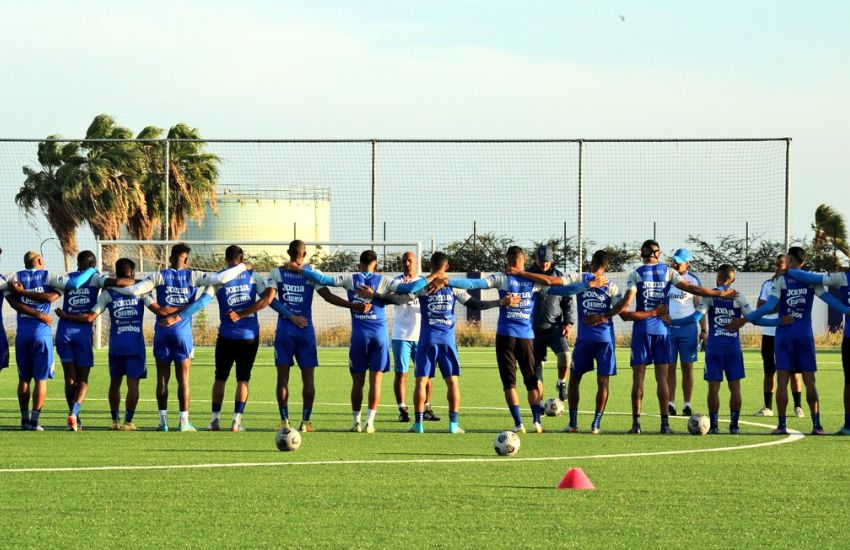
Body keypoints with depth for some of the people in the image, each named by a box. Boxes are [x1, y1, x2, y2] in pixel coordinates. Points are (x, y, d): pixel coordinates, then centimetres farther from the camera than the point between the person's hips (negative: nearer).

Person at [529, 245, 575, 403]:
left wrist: (568, 323, -2)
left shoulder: (559, 277, 4)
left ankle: (561, 383, 4)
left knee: (564, 354, -21)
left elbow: (568, 301, 7)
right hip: (535, 329, 0)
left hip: (555, 326, 0)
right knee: (537, 364, 3)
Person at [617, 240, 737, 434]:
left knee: (638, 377, 0)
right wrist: (720, 294, 3)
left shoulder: (635, 275, -2)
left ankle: (636, 422, -5)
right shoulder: (667, 272, 3)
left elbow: (626, 304, -14)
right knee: (662, 377, 4)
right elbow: (692, 288, -2)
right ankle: (665, 423, 0)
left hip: (641, 330, -2)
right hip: (661, 329, 2)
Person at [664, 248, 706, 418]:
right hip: (668, 327, 2)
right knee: (669, 367, 0)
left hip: (688, 328, -2)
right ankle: (670, 405, 2)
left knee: (687, 367, 1)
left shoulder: (693, 281, 3)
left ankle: (687, 405, 4)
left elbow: (700, 307, 4)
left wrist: (703, 330, -1)